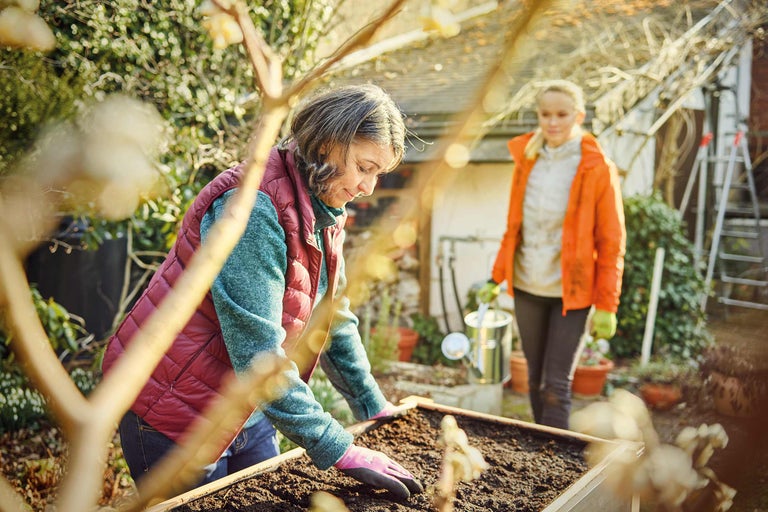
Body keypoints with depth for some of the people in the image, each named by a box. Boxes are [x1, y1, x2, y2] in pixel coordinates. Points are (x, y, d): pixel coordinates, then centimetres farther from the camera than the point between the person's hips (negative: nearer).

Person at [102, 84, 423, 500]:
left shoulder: (324, 213, 3)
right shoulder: (253, 208, -26)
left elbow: (334, 318, 12)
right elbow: (258, 351, -31)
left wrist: (373, 405, 15)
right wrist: (337, 450, -28)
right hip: (175, 408, -8)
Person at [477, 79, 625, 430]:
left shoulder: (598, 169, -8)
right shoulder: (526, 160, 6)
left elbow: (611, 242, -7)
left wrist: (606, 305, -10)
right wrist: (496, 278, 12)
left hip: (570, 292, -4)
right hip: (526, 287, 5)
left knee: (556, 386, -3)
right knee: (535, 379, 14)